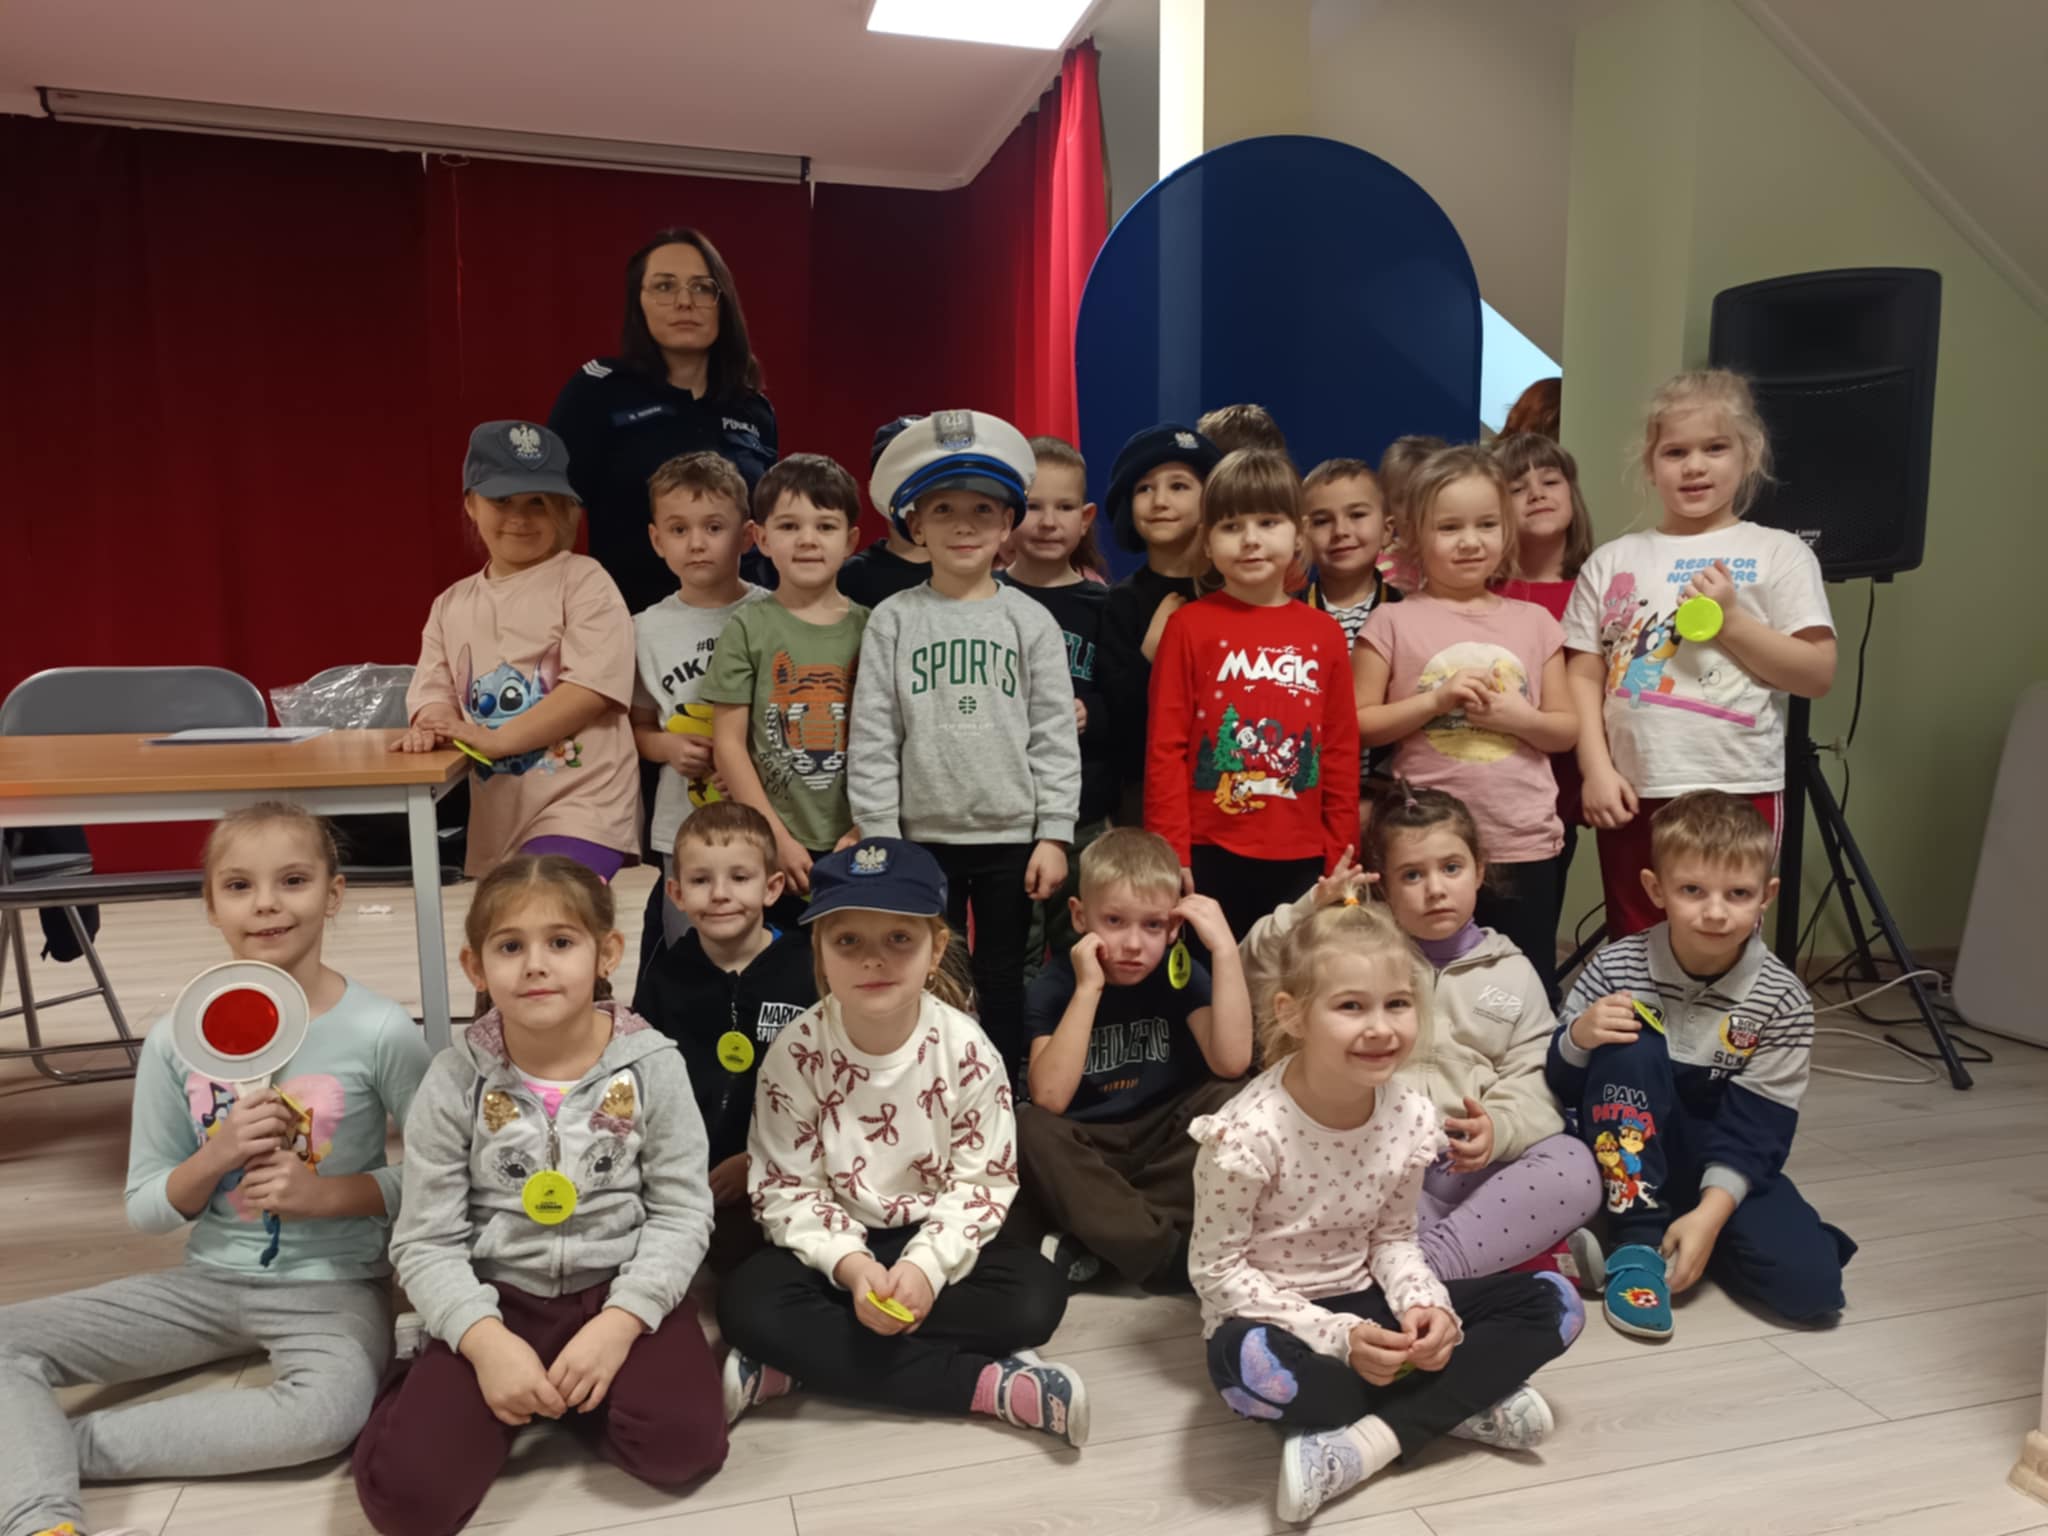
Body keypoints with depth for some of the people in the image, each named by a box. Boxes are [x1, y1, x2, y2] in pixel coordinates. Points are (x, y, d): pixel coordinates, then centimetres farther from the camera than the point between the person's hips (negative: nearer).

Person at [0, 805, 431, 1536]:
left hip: (332, 1285, -4)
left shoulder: (380, 1031, -14)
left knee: (330, 1411, -35)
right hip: (211, 1278, 4)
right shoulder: (176, 1040, -4)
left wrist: (329, 1193, -21)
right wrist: (215, 1157, -18)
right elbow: (144, 1209, 3)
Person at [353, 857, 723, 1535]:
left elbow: (683, 1211, -7)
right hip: (497, 1297, 0)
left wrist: (619, 1321, -19)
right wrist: (486, 1341, -20)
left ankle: (578, 1387, 7)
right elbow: (426, 1241, -6)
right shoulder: (455, 1080, -9)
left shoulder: (651, 1063, -10)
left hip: (619, 1288, 0)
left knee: (682, 1446, -22)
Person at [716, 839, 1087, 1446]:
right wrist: (850, 1264, -26)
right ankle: (991, 1385, -26)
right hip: (836, 1244, 0)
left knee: (1036, 1294, -25)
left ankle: (797, 1365, -20)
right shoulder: (797, 1052, -14)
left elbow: (984, 1182, -10)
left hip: (933, 1242, 1)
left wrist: (927, 1264, -25)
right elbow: (785, 1188, -11)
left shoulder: (965, 1049, -14)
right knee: (748, 1304, -28)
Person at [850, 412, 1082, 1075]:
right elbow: (873, 739, -2)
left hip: (1012, 836, 0)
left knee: (1002, 983, 12)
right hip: (924, 837, 0)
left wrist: (1053, 835, -5)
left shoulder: (1030, 621, 1)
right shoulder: (894, 620, 0)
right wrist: (880, 841, -5)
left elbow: (1055, 736, -1)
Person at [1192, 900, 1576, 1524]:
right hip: (1275, 1317, -5)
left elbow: (1393, 1238, 4)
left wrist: (1426, 1305, -17)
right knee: (1249, 1364, -41)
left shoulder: (1411, 1116, -10)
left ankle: (1369, 1440, -18)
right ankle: (1463, 1402, -17)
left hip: (1365, 1304, 5)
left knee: (1549, 1306, -7)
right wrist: (1338, 1337, -23)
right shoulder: (1246, 1134, -26)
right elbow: (1216, 1270, -16)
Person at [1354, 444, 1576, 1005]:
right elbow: (1360, 725, -4)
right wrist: (1436, 700, -16)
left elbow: (1568, 729, 8)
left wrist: (1518, 717, -12)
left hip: (1525, 844, 2)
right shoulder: (1394, 623, -2)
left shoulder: (1534, 622, 6)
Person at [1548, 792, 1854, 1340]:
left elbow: (1757, 1126, -13)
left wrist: (1710, 1213, -25)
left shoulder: (1782, 1000, -13)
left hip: (1724, 1165, 1)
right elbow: (1562, 1088, -8)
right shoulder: (1615, 970, -15)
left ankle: (1682, 1227, 6)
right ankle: (1638, 1237, -19)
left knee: (1810, 1284, -22)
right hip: (1632, 1161, -1)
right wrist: (1577, 1039, -30)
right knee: (1631, 1049, -29)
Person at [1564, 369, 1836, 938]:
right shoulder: (1612, 561, 8)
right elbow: (1583, 678, 6)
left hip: (1738, 792, -2)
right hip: (1633, 794, 2)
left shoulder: (1779, 554, 3)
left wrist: (1730, 620, -12)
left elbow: (1817, 674, -2)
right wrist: (1596, 770, -5)